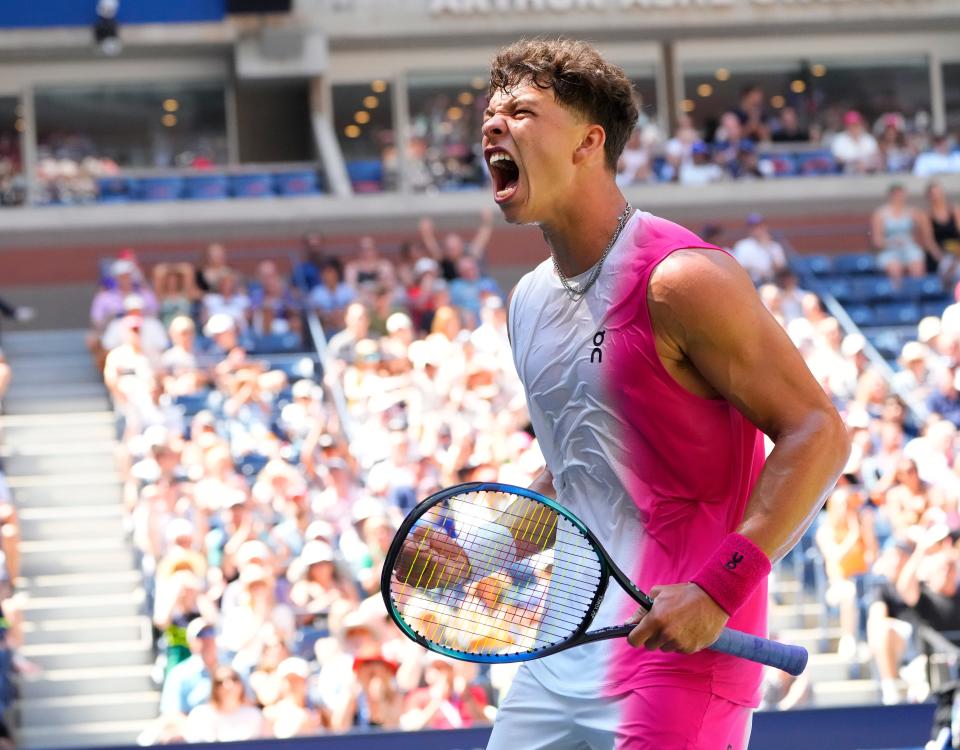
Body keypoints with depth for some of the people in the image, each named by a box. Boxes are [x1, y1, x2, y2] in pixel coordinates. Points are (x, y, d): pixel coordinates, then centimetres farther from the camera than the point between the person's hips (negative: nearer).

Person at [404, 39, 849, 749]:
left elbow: (816, 433, -15)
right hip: (560, 661, 8)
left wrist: (716, 588, -23)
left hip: (678, 656, -8)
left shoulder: (680, 280, -13)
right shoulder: (530, 300, 13)